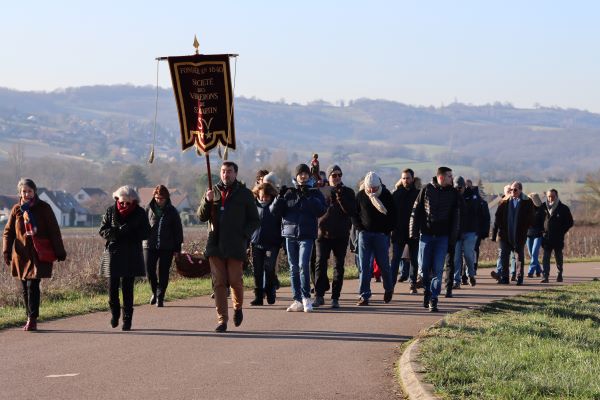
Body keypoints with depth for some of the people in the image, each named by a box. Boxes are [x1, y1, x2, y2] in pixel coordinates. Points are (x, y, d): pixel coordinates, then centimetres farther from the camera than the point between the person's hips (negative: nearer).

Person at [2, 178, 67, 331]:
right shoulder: (17, 209, 7)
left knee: (33, 285, -13)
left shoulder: (44, 208, -1)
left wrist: (59, 252, 0)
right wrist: (6, 251, -2)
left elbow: (54, 231, 1)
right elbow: (8, 231, 9)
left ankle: (32, 319, -11)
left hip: (39, 255, -4)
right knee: (25, 287, 6)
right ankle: (31, 320, 15)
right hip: (21, 254, 4)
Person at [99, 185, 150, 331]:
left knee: (127, 289, -2)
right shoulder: (111, 211, 2)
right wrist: (115, 233, -17)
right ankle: (115, 313, 25)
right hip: (113, 253, 1)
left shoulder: (140, 213, 0)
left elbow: (146, 233, -1)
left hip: (131, 256, -1)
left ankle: (127, 319, 5)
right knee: (112, 287, 0)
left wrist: (130, 233, -18)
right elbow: (102, 230, 3)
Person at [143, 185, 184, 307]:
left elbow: (178, 230, 7)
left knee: (163, 273, 1)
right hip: (150, 245, 0)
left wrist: (177, 247, 3)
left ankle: (160, 297, 10)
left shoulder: (172, 211, 3)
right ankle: (155, 292, 21)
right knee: (149, 271, -3)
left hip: (167, 247, 0)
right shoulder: (149, 209, 4)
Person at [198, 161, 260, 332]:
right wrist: (207, 201, -8)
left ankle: (238, 307, 26)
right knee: (219, 283, 0)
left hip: (235, 246, -2)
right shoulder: (213, 191, 13)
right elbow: (201, 216, 9)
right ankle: (222, 320, 2)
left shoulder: (244, 193, 6)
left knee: (235, 281, -3)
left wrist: (244, 234, -8)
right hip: (215, 245, 2)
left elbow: (255, 220, 7)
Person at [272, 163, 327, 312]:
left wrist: (309, 197, -17)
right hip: (290, 234, 3)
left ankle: (306, 297, -7)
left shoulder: (315, 193, 6)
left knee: (303, 265, -16)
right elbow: (275, 211, 6)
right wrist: (280, 197, -10)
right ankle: (298, 300, 9)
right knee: (293, 268, 4)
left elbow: (321, 210, -8)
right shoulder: (289, 193, 11)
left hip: (307, 235, -3)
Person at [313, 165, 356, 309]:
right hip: (323, 232, 0)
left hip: (341, 235, 0)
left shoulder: (348, 192, 5)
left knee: (339, 266, 3)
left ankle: (335, 298, 7)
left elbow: (352, 211, -8)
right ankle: (319, 295, -1)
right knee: (320, 264, -6)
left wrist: (340, 198, -16)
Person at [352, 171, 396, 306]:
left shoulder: (386, 195, -2)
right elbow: (354, 214, 10)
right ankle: (364, 295, -2)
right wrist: (360, 229, -1)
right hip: (365, 234, 1)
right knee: (364, 266, -3)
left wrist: (387, 231, -4)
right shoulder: (361, 195, 1)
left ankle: (388, 289, 28)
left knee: (384, 264, 4)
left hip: (381, 234, -1)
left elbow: (393, 215, 4)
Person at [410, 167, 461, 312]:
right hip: (426, 235, 0)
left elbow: (456, 217, 5)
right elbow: (416, 211, 3)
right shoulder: (426, 190, 1)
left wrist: (453, 239, 0)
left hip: (443, 236, 0)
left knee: (438, 269, -5)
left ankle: (433, 299, -2)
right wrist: (414, 232, -3)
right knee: (424, 267, 3)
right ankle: (427, 291, 26)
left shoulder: (454, 194, 3)